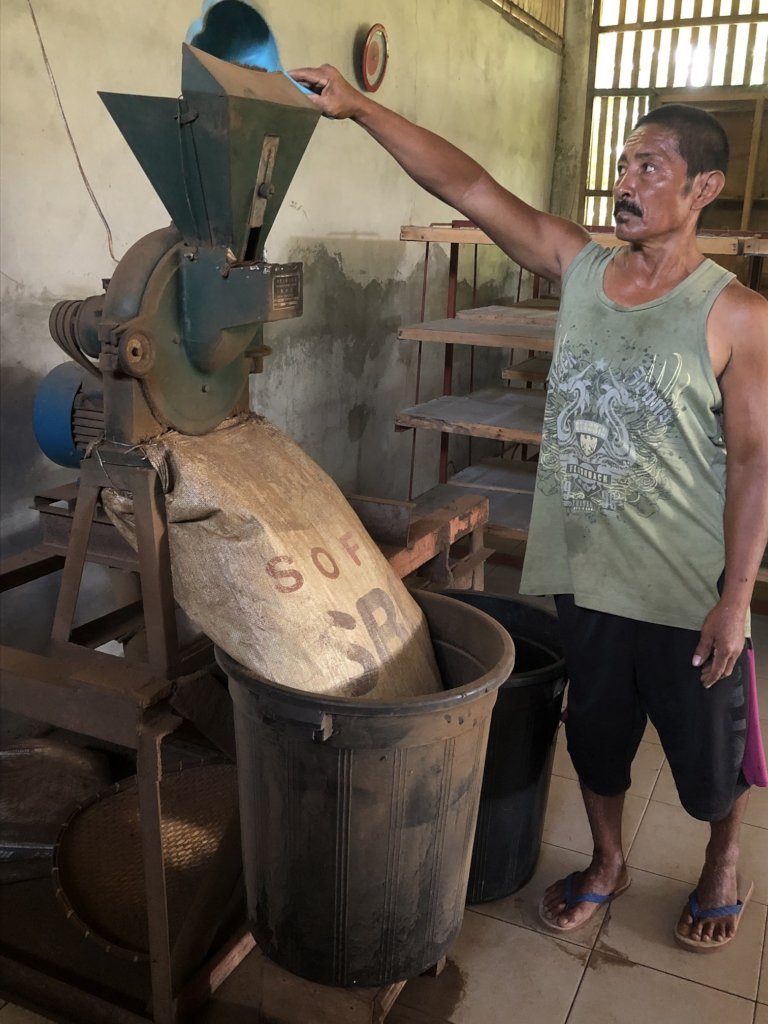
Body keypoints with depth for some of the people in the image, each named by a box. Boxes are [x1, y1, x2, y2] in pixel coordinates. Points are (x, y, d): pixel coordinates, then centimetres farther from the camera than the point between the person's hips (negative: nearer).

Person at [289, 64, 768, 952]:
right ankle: (607, 863, 46)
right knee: (594, 733, 21)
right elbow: (469, 188, -6)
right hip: (585, 571, 4)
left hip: (688, 591, -3)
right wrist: (358, 108, -11)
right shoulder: (580, 268, -1)